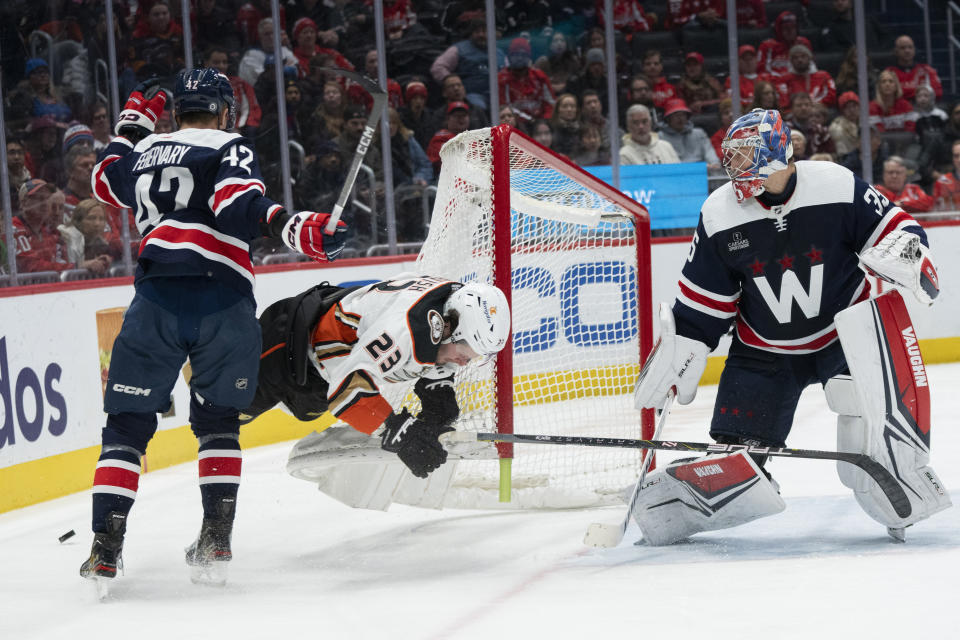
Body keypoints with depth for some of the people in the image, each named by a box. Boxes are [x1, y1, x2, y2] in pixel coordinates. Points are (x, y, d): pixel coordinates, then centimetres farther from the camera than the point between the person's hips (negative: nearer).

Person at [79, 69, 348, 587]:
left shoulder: (144, 152, 18)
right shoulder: (229, 148, 5)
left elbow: (105, 181, 40)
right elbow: (240, 204, -15)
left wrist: (133, 122, 47)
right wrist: (298, 229, -24)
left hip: (156, 300, 2)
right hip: (222, 302, -2)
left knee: (128, 424, 8)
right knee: (216, 421, 16)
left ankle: (105, 546, -1)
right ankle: (215, 539, 7)